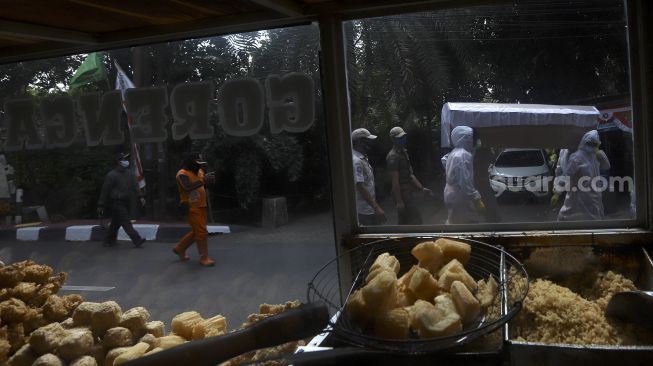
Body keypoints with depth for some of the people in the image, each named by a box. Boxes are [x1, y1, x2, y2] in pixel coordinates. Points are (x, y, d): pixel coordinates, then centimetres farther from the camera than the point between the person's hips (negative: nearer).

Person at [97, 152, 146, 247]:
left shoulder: (129, 173, 12)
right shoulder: (111, 175, -9)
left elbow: (135, 185, 10)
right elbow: (105, 191, -7)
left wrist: (140, 197, -4)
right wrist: (101, 205, -6)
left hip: (125, 203, 7)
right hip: (116, 203, -7)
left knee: (116, 223, 15)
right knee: (126, 222, -11)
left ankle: (109, 240, 27)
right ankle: (137, 240, -16)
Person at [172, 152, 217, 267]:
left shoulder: (199, 171, 11)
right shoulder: (182, 174, -14)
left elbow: (205, 182, 8)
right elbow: (188, 187, -30)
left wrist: (209, 179, -14)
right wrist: (203, 180, -35)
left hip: (201, 206, 9)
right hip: (191, 208, -9)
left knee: (196, 231, 18)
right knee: (202, 232, -7)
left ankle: (180, 248, 34)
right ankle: (204, 258, 2)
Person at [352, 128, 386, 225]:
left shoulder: (363, 159, 13)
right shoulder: (356, 161, -19)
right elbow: (360, 187, -26)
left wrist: (376, 206, 20)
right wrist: (377, 208, -29)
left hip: (369, 209, 10)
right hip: (365, 211, -10)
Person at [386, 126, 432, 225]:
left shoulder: (403, 153, 16)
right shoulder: (393, 156, -16)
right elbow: (395, 180, -20)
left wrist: (422, 189, 16)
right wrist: (399, 201, -22)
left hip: (407, 192, 10)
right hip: (402, 193, -10)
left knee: (404, 221, 13)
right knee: (416, 220, -9)